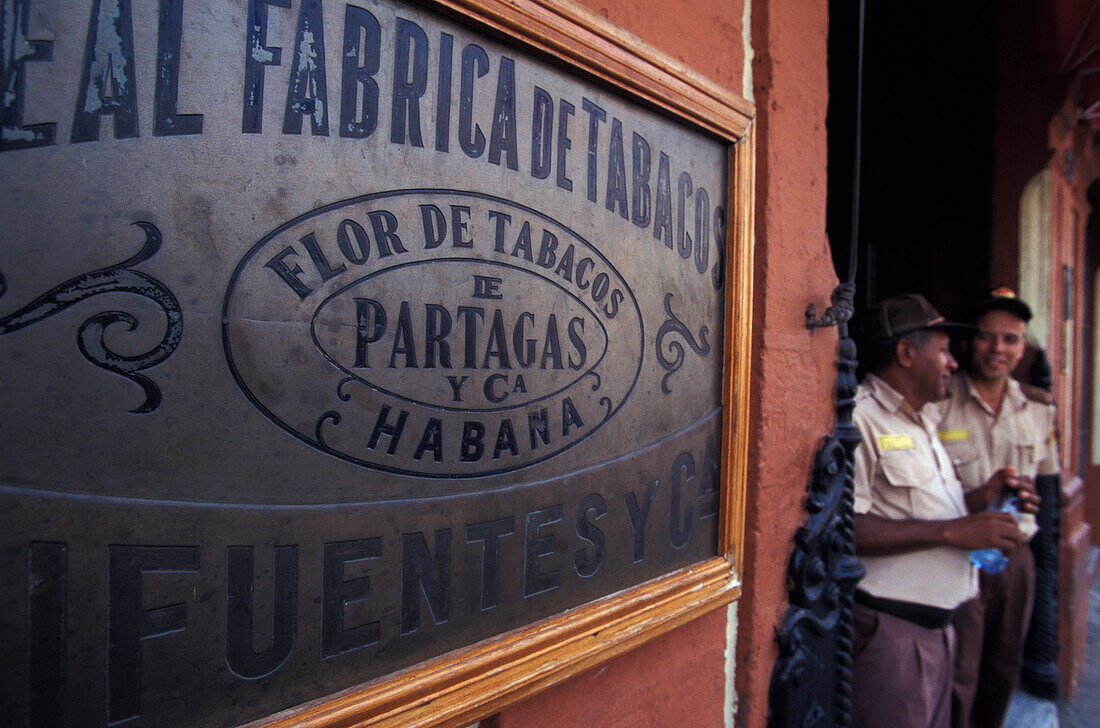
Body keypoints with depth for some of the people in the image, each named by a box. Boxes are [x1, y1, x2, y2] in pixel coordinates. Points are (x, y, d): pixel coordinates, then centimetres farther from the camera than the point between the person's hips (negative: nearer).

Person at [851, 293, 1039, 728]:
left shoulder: (924, 422, 18)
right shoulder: (858, 416, -16)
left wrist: (981, 499, 6)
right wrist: (951, 530, -22)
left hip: (938, 624, 9)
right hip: (889, 628, -9)